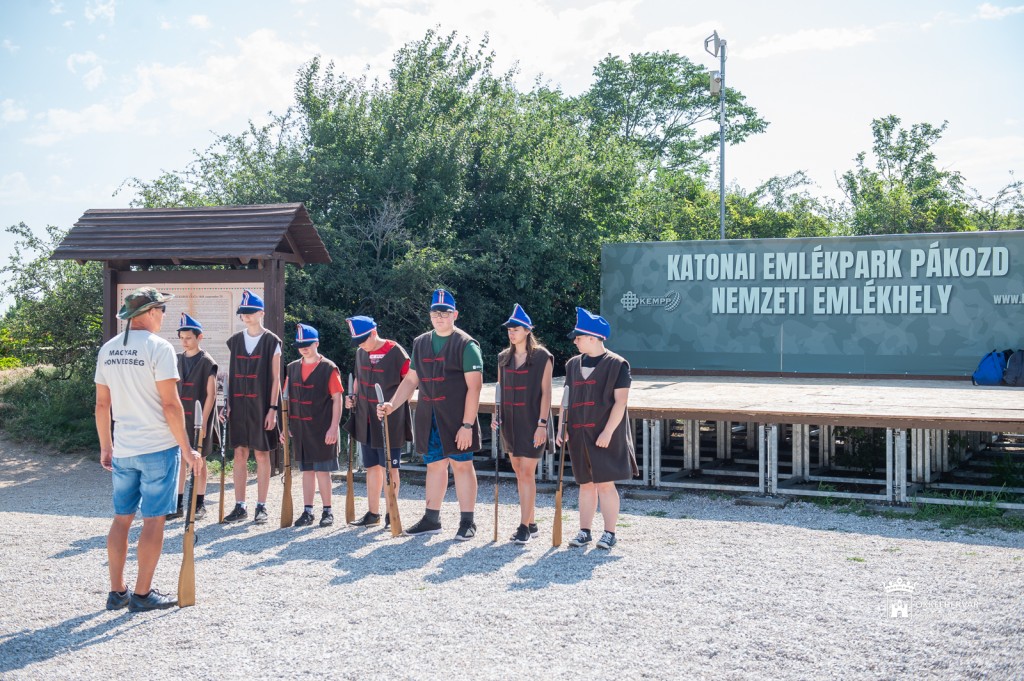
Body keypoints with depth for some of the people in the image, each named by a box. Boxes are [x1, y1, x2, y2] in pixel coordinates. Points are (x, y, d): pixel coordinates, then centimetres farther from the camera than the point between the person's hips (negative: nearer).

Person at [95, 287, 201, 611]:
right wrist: (186, 449, -9)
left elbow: (102, 404, 11)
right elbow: (170, 405, -15)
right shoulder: (158, 347, -12)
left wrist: (105, 447, 19)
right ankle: (142, 594, 7)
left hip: (122, 450, 6)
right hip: (158, 448, -6)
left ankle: (117, 591, 18)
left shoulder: (108, 349, 7)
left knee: (122, 518, 13)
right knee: (153, 520, 2)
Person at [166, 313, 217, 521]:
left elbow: (211, 394, -10)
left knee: (199, 460, 3)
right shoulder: (177, 359, 9)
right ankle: (178, 504, 12)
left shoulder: (206, 362, -7)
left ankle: (199, 505, 13)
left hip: (199, 419, -5)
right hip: (180, 418, 5)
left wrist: (203, 422, -14)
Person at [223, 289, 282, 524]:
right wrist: (229, 404, 5)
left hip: (261, 406, -4)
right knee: (240, 454, 5)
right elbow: (231, 376, 12)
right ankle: (240, 507, 12)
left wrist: (273, 408, -10)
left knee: (262, 454, 2)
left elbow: (275, 378, -4)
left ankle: (261, 507, 9)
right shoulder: (235, 341, 10)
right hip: (239, 406, 4)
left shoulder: (271, 342, -2)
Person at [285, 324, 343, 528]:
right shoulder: (293, 368, 10)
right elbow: (288, 398, 14)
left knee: (322, 469, -2)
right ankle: (307, 511, 16)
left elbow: (337, 399, -7)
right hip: (300, 428, 5)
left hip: (322, 429, -5)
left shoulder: (329, 368, -6)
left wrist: (334, 427, -13)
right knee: (306, 469, 10)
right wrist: (286, 425, 10)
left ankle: (327, 511, 8)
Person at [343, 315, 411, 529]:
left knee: (389, 467, 1)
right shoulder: (360, 353, 7)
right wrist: (353, 398, 5)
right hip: (366, 421, 6)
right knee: (372, 467, 12)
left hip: (390, 421, -6)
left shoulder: (396, 353, -13)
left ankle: (391, 513, 12)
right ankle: (373, 513, 21)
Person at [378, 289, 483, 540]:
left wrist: (467, 425, -16)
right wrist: (392, 405, 4)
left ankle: (467, 522, 8)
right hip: (428, 418, 5)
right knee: (434, 465, 12)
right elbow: (411, 380, 18)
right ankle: (431, 519, 21)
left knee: (461, 464, 0)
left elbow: (474, 387, -11)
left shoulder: (466, 345, -6)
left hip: (456, 418, -5)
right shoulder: (421, 343, 13)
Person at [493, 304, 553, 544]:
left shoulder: (542, 358, -6)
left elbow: (546, 393, -9)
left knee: (527, 473, -8)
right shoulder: (504, 358, 11)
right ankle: (530, 524, 19)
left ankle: (524, 527, -5)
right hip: (510, 423, 6)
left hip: (531, 423, -6)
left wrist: (542, 424, -14)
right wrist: (497, 416, 4)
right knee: (519, 473, 10)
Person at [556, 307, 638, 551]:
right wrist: (563, 427, 6)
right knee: (586, 484, 11)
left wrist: (608, 431, -16)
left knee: (605, 484, -3)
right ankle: (584, 531, 18)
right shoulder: (573, 364, 11)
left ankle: (609, 533, 7)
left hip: (605, 436, -5)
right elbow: (567, 398, 15)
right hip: (579, 434, 5)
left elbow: (620, 401, -11)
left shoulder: (616, 364, -7)